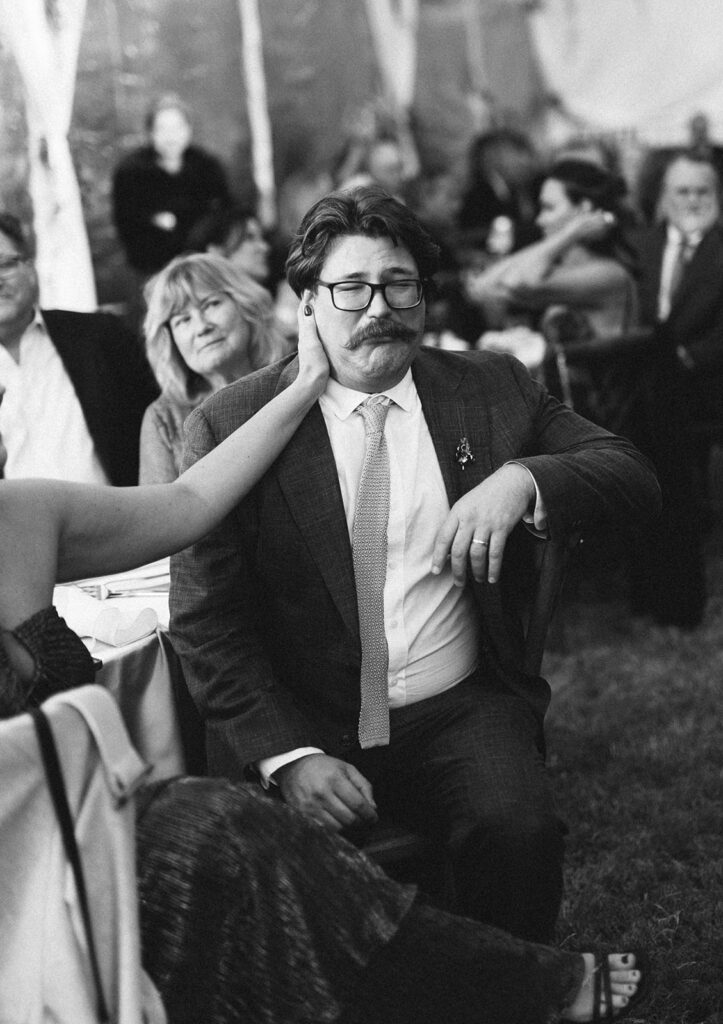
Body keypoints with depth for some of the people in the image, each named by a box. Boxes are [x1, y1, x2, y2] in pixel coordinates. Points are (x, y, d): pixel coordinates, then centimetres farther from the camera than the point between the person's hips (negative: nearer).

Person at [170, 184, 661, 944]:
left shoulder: (490, 388, 8)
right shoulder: (229, 425, -1)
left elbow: (634, 476, 4)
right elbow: (205, 620, -3)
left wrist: (522, 478, -17)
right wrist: (286, 753, -17)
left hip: (460, 714, 2)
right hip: (301, 725, -1)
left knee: (517, 828, -26)